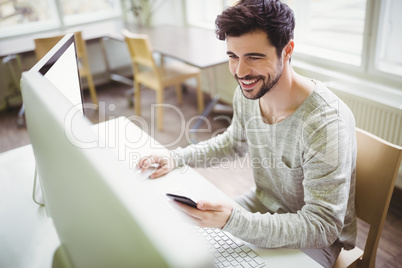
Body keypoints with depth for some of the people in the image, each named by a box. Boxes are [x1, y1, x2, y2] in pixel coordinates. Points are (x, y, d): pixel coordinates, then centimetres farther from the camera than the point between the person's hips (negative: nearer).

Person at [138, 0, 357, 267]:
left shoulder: (326, 123, -34)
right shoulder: (247, 94, -11)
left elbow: (321, 227, -30)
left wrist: (234, 221, -42)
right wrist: (177, 158, -3)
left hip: (314, 241, -5)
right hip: (263, 206, 6)